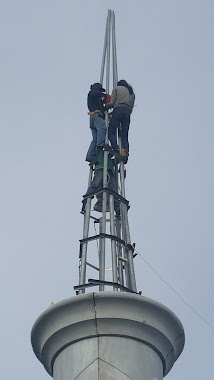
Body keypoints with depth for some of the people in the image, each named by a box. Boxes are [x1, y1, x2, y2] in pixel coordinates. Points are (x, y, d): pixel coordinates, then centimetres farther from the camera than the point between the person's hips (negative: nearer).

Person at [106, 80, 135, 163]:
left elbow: (112, 103, 3)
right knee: (124, 135, 2)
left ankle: (116, 149, -30)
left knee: (111, 131, -7)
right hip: (127, 112, 5)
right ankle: (125, 153, -16)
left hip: (118, 110, -5)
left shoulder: (117, 88, 15)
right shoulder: (132, 92, 29)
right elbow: (131, 107, 19)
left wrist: (105, 108, 17)